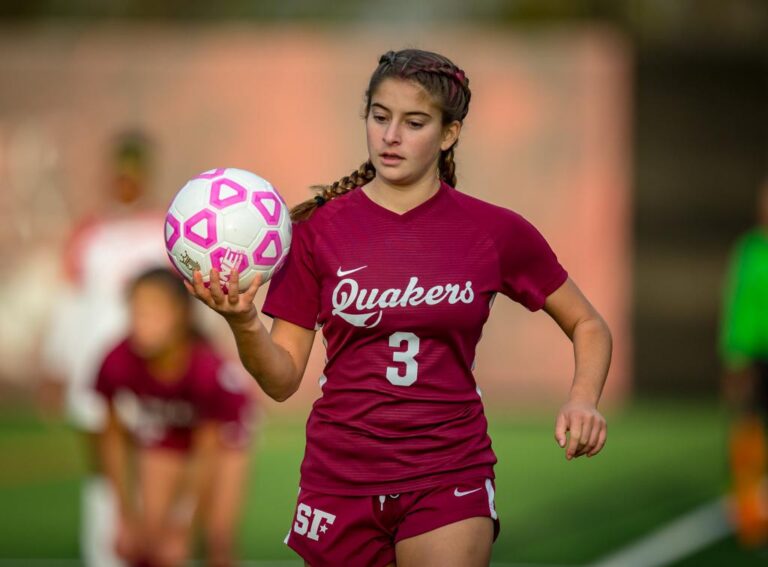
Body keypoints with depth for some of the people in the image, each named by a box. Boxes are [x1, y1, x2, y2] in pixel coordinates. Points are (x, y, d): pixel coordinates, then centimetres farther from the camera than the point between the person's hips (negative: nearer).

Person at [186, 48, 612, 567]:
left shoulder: (496, 232, -1)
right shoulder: (320, 227, -1)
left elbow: (588, 325, 11)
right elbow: (282, 379, -1)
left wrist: (583, 402, -8)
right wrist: (244, 324, -22)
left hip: (449, 479, -1)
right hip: (340, 478, 1)